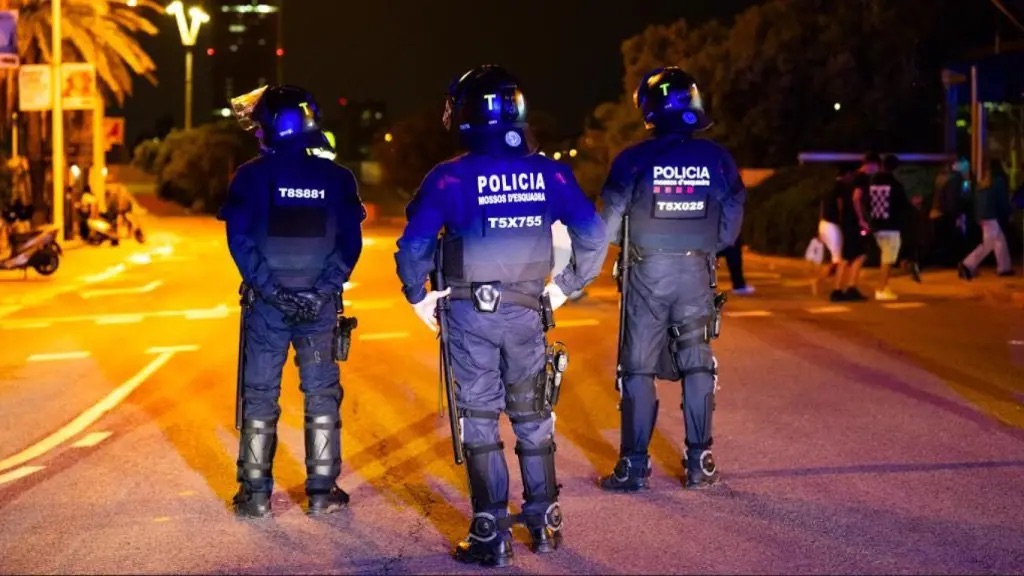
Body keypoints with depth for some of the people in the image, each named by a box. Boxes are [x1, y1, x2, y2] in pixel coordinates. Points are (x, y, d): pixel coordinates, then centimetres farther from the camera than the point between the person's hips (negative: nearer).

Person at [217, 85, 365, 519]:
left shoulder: (252, 176, -4)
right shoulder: (336, 178, 2)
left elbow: (240, 240, -9)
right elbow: (350, 243, -2)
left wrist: (271, 290, -9)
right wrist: (325, 289, -5)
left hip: (267, 303, -1)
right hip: (321, 304, 1)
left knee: (260, 394, 7)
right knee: (322, 394, 8)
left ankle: (256, 494, 9)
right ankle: (322, 491, 10)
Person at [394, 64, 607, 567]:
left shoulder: (450, 177, -10)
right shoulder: (548, 173, -1)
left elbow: (413, 245, -14)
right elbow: (593, 236, -1)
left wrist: (418, 296, 1)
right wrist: (565, 285, 11)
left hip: (469, 313, -3)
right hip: (526, 311, 3)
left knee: (479, 420, 5)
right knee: (532, 416, 18)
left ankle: (492, 536, 6)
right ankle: (544, 522, 25)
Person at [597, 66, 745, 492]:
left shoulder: (634, 160, -9)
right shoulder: (716, 159, -1)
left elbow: (609, 225, -4)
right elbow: (732, 223, 5)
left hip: (648, 272, -2)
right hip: (697, 272, 2)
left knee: (639, 369, 5)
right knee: (698, 365, 10)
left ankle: (634, 466, 5)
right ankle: (699, 463, 11)